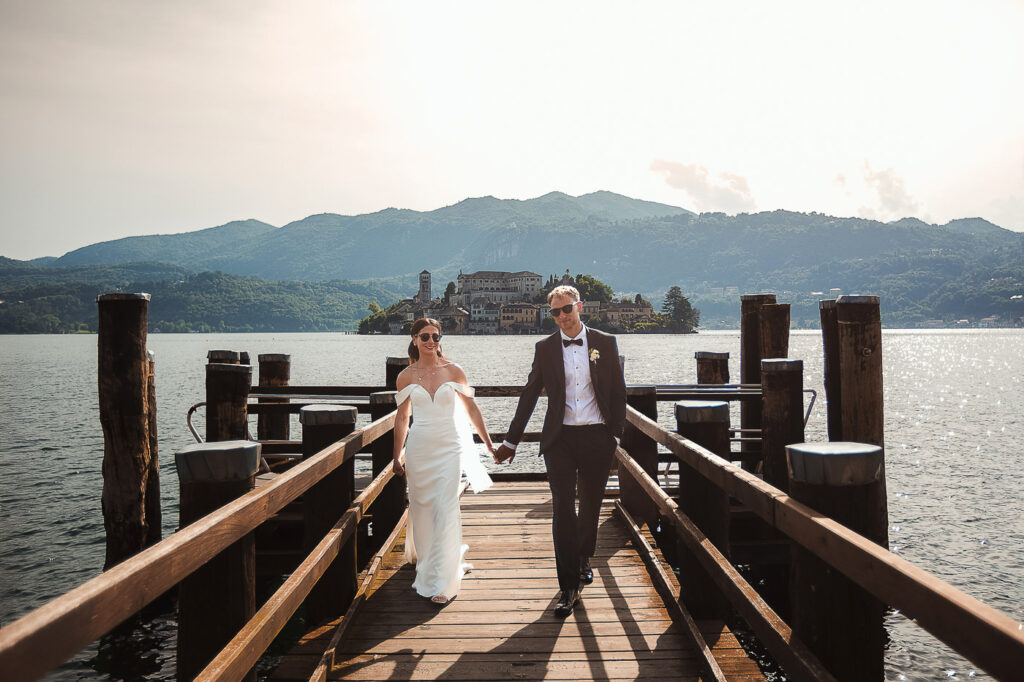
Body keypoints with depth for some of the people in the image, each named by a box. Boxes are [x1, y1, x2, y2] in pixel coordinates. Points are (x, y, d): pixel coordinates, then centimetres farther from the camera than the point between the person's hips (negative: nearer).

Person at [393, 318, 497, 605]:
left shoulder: (454, 371, 0)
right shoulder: (406, 377, 3)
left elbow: (471, 409, 6)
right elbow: (402, 418, 11)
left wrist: (489, 444, 6)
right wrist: (396, 457, 12)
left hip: (450, 448, -2)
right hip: (419, 449, 2)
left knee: (445, 508, -10)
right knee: (421, 506, 12)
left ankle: (442, 580, -3)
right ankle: (421, 555, 42)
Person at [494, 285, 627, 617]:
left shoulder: (605, 343, 3)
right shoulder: (545, 348, 4)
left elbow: (618, 391, 7)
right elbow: (529, 395, 9)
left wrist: (616, 433, 3)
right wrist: (511, 440, 10)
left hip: (597, 437, 1)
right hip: (560, 438, 0)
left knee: (590, 505, 14)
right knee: (563, 510, -5)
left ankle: (583, 559, 41)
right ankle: (569, 587, 3)